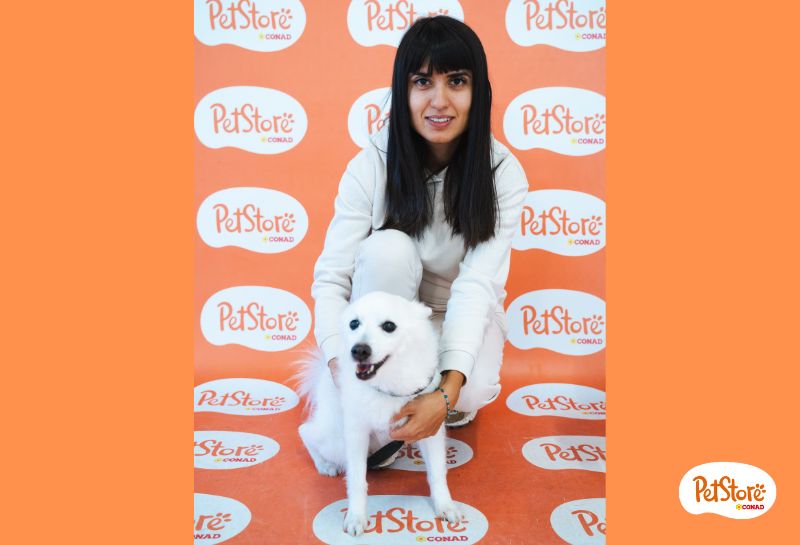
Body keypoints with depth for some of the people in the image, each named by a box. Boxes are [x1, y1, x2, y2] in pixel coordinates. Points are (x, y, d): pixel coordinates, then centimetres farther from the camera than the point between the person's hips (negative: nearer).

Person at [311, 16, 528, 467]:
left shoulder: (503, 174, -20)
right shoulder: (372, 164, -20)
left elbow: (478, 285, -28)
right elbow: (331, 278, -21)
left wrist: (447, 392, -40)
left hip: (461, 313, 0)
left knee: (473, 391, -32)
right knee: (388, 248, -32)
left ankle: (453, 407, 8)